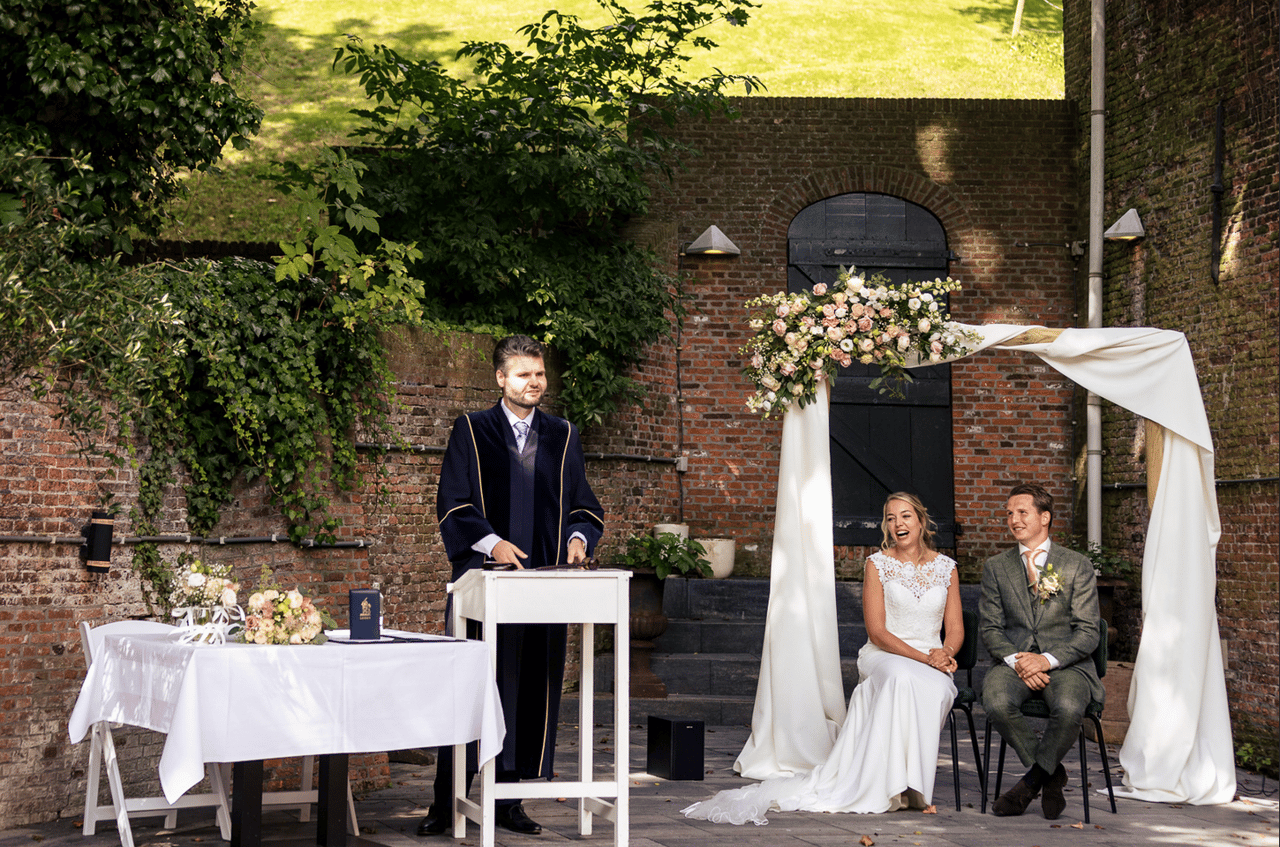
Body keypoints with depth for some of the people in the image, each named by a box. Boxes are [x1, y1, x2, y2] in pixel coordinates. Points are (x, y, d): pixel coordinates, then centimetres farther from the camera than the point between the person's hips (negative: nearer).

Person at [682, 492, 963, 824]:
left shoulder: (945, 567, 12)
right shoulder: (877, 564, 3)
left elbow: (955, 629, 11)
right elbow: (877, 632, -5)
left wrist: (946, 654, -13)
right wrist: (924, 657, -17)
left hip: (934, 664, 3)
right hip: (885, 657, -2)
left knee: (938, 689, -36)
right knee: (903, 678, -41)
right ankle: (900, 785, -36)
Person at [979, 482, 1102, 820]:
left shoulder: (1077, 566, 5)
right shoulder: (995, 567, 13)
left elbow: (1087, 633, -1)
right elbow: (990, 627, 8)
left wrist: (1047, 659, -17)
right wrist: (1015, 661, -13)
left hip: (1065, 663, -2)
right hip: (1013, 660, 2)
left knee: (1069, 709, -36)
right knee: (996, 703, -32)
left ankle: (1032, 781, -9)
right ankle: (1051, 774, -8)